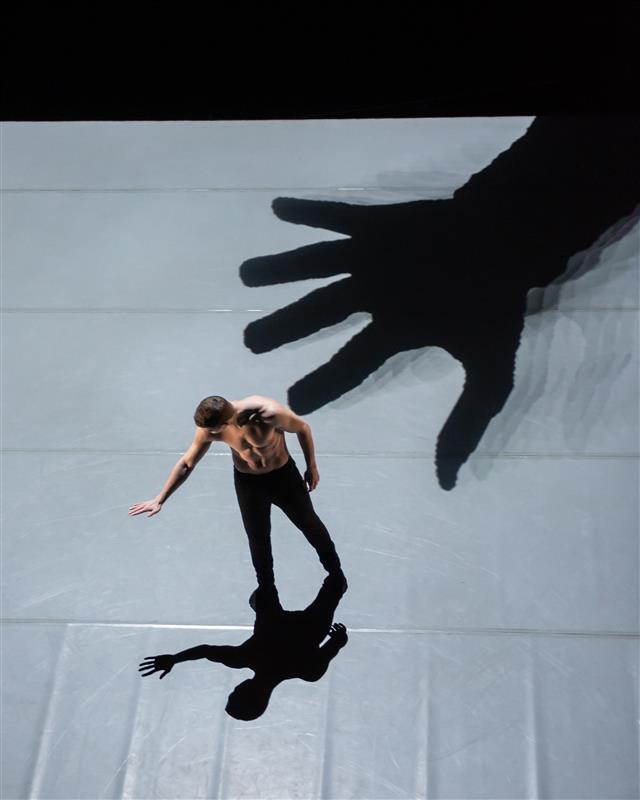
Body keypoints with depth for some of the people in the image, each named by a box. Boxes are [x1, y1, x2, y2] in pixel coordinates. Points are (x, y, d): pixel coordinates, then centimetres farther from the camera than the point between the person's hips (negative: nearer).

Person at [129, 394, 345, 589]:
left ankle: (335, 570, 46)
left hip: (283, 475, -1)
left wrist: (312, 466, -5)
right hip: (247, 482, 2)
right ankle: (266, 586, 45)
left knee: (309, 524, 18)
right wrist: (159, 500, -10)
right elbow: (186, 463, -13)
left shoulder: (270, 413, -38)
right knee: (258, 538, 16)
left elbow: (303, 428, -18)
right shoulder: (208, 428, -27)